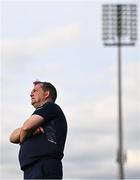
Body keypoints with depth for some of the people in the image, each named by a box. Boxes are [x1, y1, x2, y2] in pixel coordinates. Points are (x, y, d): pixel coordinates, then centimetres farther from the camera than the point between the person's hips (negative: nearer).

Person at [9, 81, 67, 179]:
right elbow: (12, 138, 18)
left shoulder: (50, 107, 7)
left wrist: (22, 140, 15)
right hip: (33, 169, 8)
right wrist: (32, 129, -2)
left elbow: (26, 127, -7)